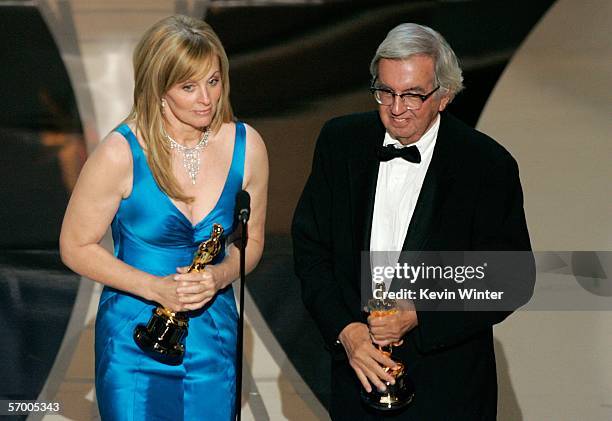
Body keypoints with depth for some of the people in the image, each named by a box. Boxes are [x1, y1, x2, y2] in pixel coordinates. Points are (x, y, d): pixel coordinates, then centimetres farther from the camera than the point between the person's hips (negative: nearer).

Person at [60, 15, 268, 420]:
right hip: (135, 337, -3)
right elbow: (76, 246, -7)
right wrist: (156, 288, -18)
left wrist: (220, 275, -13)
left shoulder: (247, 147, -3)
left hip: (214, 340, 3)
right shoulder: (121, 154, -15)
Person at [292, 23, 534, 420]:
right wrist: (345, 330, -14)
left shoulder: (489, 165, -12)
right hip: (354, 359, 3)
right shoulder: (340, 141, -2)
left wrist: (418, 317, -19)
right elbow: (310, 246, 0)